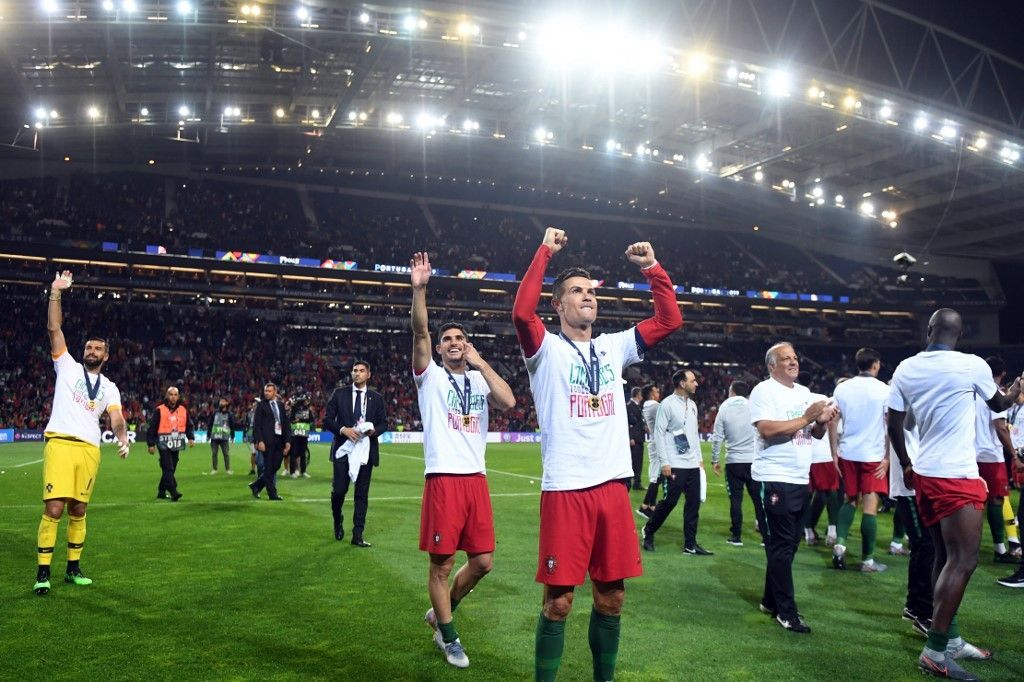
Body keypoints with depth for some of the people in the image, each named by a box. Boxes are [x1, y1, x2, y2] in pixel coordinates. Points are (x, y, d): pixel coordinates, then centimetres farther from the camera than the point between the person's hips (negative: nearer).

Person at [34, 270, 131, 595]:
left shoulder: (109, 387, 18)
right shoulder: (67, 367, 14)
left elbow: (116, 417, 2)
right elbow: (54, 328, 6)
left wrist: (123, 438, -19)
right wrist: (55, 293, 0)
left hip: (90, 449, 3)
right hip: (60, 443, -3)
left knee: (78, 510, 8)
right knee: (53, 509, -10)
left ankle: (73, 568, 20)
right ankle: (43, 572, -2)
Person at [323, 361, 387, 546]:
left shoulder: (377, 398, 9)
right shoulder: (339, 394, 5)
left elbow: (383, 423, 10)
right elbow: (327, 419, 3)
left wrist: (373, 430, -11)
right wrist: (343, 430, -14)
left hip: (366, 450, 1)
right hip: (343, 448, -1)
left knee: (362, 494, 2)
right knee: (339, 490, -3)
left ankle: (357, 535, 8)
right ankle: (338, 522, 27)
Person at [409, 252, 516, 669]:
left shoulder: (479, 380, 13)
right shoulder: (431, 376, 4)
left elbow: (508, 402, -7)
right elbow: (419, 332, -13)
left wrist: (480, 363, -4)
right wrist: (419, 289, -25)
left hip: (477, 479, 4)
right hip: (443, 478, -4)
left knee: (482, 561, 8)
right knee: (442, 563, 3)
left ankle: (440, 613, 31)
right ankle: (448, 637, 21)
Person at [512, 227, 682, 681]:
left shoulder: (614, 347, 14)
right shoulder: (547, 349, -1)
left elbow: (670, 320, 13)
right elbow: (522, 313, -20)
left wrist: (653, 268, 6)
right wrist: (545, 251, -15)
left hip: (614, 485, 5)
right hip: (566, 489, -5)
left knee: (612, 595, 13)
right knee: (559, 599, 1)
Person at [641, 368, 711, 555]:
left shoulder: (692, 404, 12)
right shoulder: (667, 404, -10)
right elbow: (659, 433, -11)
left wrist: (700, 458, 15)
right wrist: (665, 462, -15)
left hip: (693, 464, 7)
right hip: (675, 465, -7)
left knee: (694, 503, 5)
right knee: (670, 501, -3)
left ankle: (690, 544, 12)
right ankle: (648, 532, 18)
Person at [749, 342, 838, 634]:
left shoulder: (804, 392, 15)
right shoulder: (764, 391, -9)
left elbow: (815, 434, 18)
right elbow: (767, 430, -22)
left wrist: (822, 422, -5)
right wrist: (806, 418, -18)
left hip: (800, 478, 8)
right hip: (775, 478, -8)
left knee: (788, 543, 13)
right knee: (782, 544, -6)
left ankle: (771, 600, 25)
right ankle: (786, 612, 1)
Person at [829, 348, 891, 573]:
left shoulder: (842, 388, 3)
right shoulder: (884, 390, -6)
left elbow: (832, 422, 2)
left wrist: (834, 454, 7)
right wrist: (888, 458, -2)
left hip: (847, 453, 3)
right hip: (873, 455, -3)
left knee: (850, 500, 18)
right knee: (869, 506, 2)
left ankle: (840, 543, 2)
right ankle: (867, 560, 6)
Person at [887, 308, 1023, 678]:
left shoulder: (905, 369, 3)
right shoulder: (973, 365, -9)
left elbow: (894, 425, 7)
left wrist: (906, 467, 22)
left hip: (925, 474, 6)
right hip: (957, 478, -6)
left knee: (946, 557, 16)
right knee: (962, 562, -5)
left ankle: (950, 638, 23)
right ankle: (935, 651, -7)